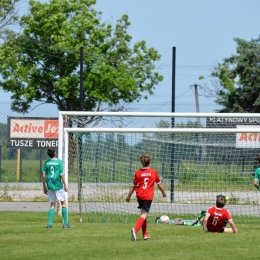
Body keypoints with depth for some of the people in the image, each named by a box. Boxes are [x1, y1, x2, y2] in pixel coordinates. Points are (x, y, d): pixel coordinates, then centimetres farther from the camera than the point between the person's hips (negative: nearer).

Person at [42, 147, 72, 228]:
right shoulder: (59, 162, -7)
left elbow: (43, 175, 3)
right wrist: (65, 185, -1)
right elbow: (62, 175, -10)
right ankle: (65, 223, 3)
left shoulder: (46, 163, 4)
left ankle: (49, 224, 2)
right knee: (63, 203, 6)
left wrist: (44, 187, 11)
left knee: (52, 205, 11)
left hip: (50, 185, 4)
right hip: (58, 185, -4)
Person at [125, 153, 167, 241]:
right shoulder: (153, 172, -2)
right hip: (148, 196, -3)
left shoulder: (138, 173, 0)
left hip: (139, 196, 3)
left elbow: (133, 186, 5)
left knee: (143, 213, 19)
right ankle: (135, 230, -33)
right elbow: (159, 184, 7)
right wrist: (164, 192, 24)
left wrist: (128, 196, 16)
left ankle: (145, 234, 25)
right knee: (144, 214, -10)